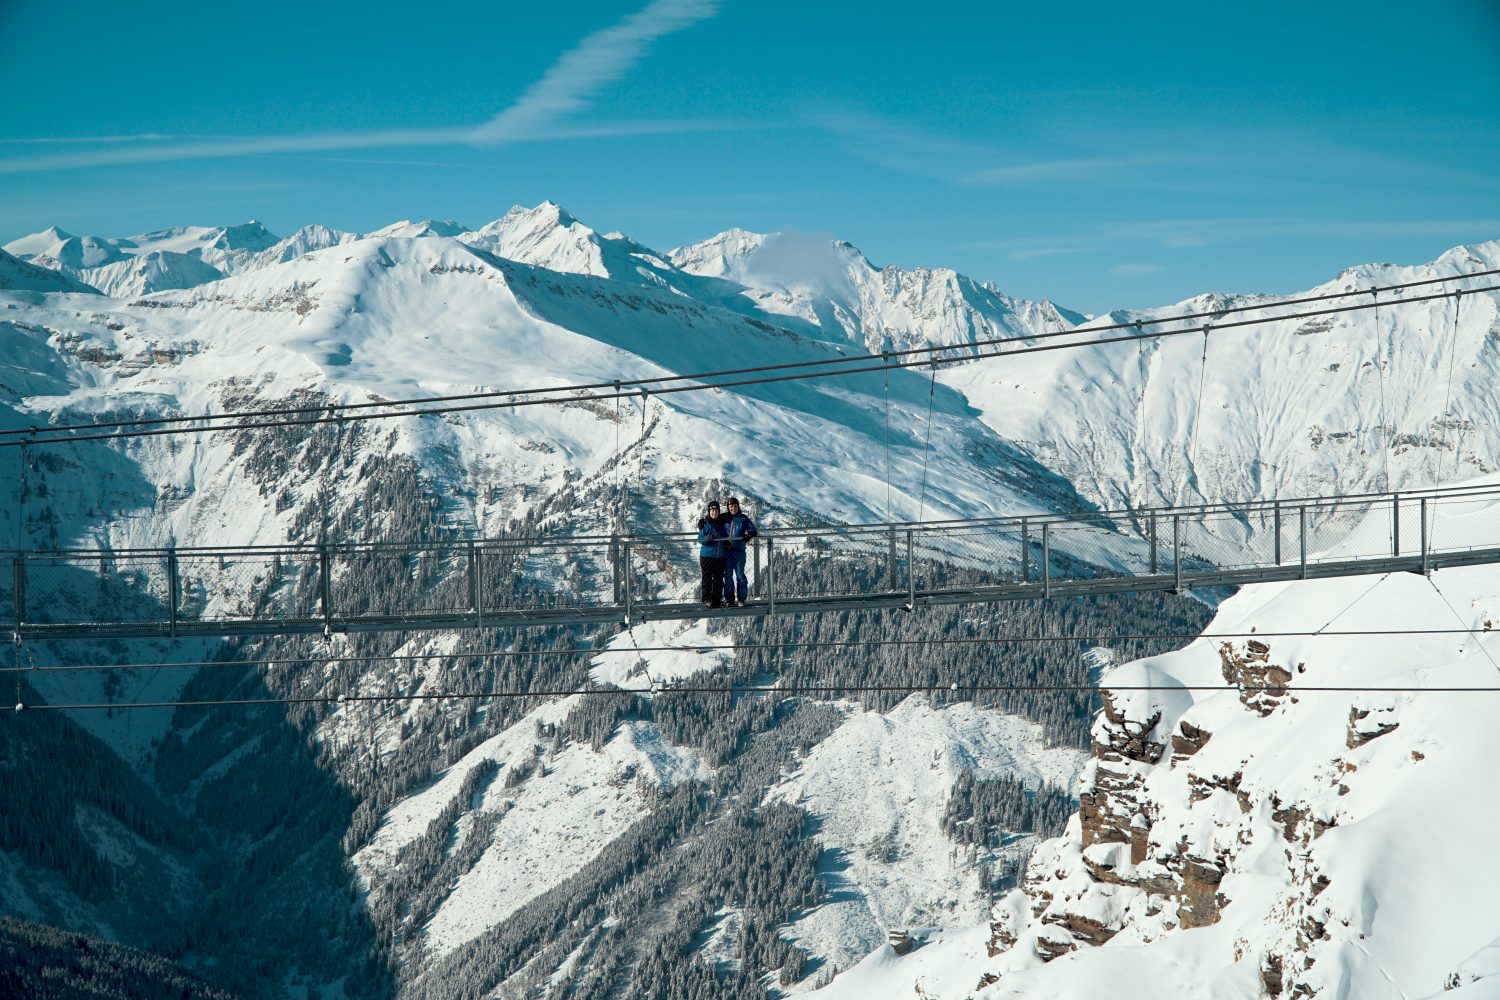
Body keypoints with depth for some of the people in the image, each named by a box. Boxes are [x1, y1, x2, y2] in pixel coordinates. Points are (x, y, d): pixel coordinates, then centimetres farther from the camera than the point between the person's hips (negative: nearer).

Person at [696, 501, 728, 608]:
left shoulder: (721, 522, 9)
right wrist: (706, 538, -30)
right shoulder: (705, 523, -6)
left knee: (719, 579, 9)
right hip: (707, 556, -5)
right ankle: (707, 600, 3)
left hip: (720, 556, 5)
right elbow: (700, 539, -10)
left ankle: (717, 599, 17)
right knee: (707, 578, -2)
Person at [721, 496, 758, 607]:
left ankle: (741, 599, 4)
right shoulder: (724, 518, 8)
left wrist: (749, 535, -17)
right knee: (728, 575, 3)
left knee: (740, 574, -2)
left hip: (739, 549, -1)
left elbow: (753, 530, 3)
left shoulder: (743, 518, 5)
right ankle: (729, 599, 9)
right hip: (727, 550, 1)